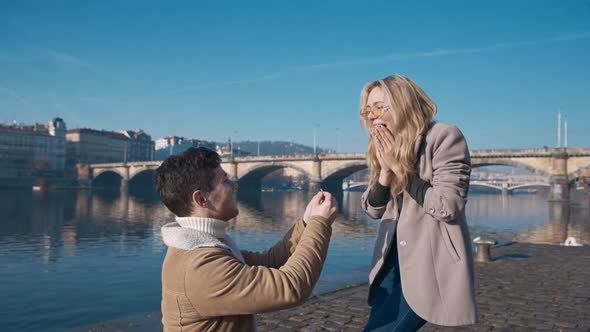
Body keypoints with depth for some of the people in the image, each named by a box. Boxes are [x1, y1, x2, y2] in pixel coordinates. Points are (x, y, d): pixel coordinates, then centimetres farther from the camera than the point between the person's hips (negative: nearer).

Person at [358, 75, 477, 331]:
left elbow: (448, 208, -19)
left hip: (429, 264, -7)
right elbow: (373, 210, 7)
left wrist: (400, 167, -18)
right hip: (394, 260, 7)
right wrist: (385, 171, -10)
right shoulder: (385, 147, 7)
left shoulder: (444, 137, -12)